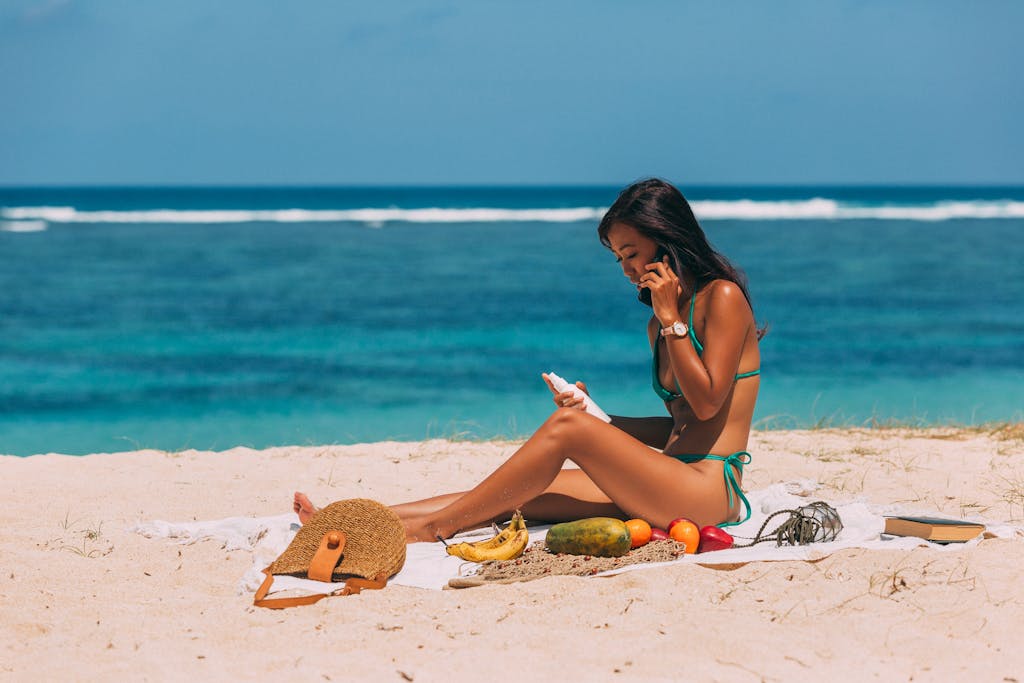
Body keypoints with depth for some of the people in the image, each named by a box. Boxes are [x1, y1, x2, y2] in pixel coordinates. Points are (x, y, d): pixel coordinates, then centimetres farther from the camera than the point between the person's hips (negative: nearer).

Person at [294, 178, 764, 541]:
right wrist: (596, 417, 10)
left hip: (709, 489, -8)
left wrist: (670, 317, -11)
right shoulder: (659, 324, 20)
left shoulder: (723, 297, -4)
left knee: (565, 427, -22)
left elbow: (707, 403, -13)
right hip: (665, 486, 8)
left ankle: (431, 527, -18)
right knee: (511, 497, -5)